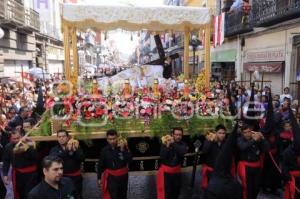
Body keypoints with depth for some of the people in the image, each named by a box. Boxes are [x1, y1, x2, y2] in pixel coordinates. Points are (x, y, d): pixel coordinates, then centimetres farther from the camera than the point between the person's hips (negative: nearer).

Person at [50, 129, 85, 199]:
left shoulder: (76, 147, 3)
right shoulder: (54, 149, 3)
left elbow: (82, 159, -12)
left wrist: (75, 150, -29)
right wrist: (67, 150, -32)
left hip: (75, 177, 0)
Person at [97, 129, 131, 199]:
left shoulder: (124, 147, -10)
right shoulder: (104, 150, -8)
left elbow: (129, 160, -19)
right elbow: (101, 165, 1)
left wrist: (123, 149, -28)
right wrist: (99, 178, 5)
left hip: (123, 176, 2)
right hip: (111, 177, -1)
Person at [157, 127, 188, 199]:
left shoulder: (182, 144, -4)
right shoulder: (165, 143, -12)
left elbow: (183, 151, -26)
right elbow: (162, 157, -22)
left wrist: (173, 143, -32)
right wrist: (167, 146, -32)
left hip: (176, 171, 4)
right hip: (166, 171, -4)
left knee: (176, 192, 19)